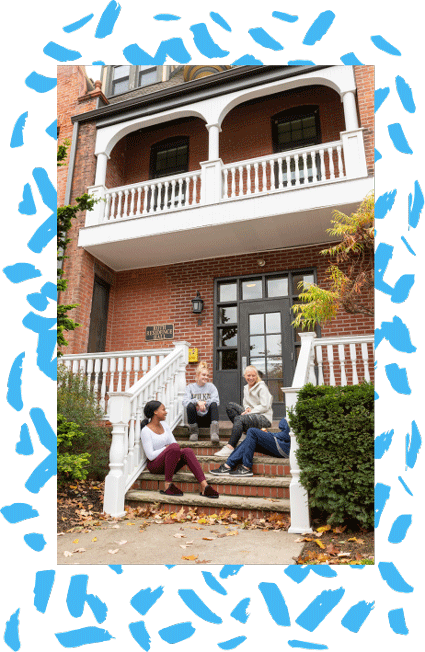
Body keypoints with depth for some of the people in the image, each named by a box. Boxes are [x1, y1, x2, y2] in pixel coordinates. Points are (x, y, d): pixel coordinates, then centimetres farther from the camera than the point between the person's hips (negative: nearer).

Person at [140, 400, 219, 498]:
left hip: (169, 464, 6)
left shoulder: (164, 425, 11)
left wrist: (176, 454, -11)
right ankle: (168, 485, -28)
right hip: (155, 465, -6)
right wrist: (167, 448, -12)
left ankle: (204, 486, -37)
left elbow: (173, 441, 9)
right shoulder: (146, 431, -10)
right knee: (174, 447, -34)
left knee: (188, 451, -25)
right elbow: (150, 456, -16)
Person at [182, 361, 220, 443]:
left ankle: (214, 432, -38)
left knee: (214, 404, -27)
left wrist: (204, 402, -18)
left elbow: (217, 401, -5)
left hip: (208, 418, 1)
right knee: (190, 406, -30)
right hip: (196, 418, 0)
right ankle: (194, 432, -11)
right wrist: (197, 402, -27)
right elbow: (185, 402, -9)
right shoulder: (190, 387, 7)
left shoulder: (211, 386, 10)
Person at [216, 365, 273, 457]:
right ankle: (242, 430, -19)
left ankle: (230, 447, -37)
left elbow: (265, 407, -13)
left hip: (264, 418, -8)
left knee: (239, 419, -32)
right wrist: (247, 408, -3)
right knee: (230, 406, -10)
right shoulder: (246, 388, 16)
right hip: (252, 414, 8)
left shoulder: (262, 387, -5)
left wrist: (249, 412, -18)